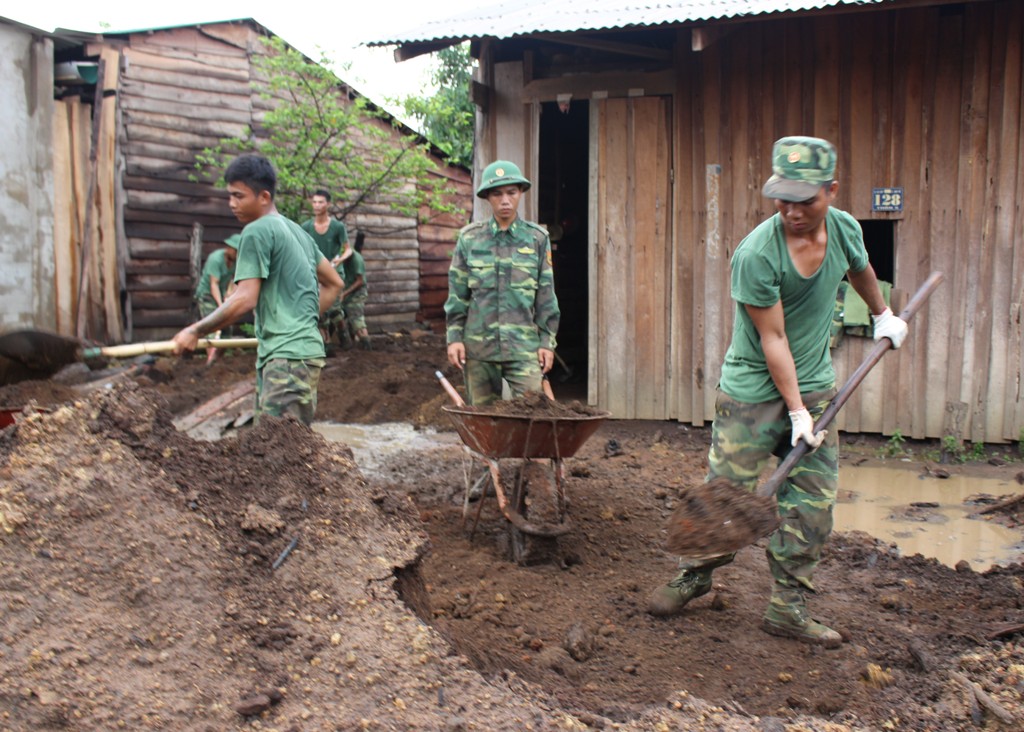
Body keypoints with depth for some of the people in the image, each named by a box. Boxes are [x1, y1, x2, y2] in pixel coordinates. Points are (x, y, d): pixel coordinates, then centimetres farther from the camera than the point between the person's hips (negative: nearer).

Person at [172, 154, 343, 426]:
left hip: (287, 356, -10)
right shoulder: (297, 231, 19)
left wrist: (195, 331, -6)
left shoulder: (256, 232, -8)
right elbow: (333, 283, 25)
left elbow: (245, 300, -15)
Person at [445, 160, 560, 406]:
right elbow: (457, 293, 7)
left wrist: (547, 341, 3)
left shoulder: (537, 238, 5)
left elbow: (546, 295, 6)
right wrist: (454, 336, 1)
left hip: (524, 346, -1)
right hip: (478, 344, 1)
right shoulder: (469, 238, 5)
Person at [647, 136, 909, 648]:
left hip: (816, 387, 5)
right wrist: (796, 410, -17)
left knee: (813, 500, 2)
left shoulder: (845, 229, -5)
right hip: (753, 391, -5)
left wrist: (884, 315, 37)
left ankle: (788, 608, 12)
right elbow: (773, 339, -19)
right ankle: (694, 575, 25)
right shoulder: (756, 254, -23)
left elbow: (860, 271, 21)